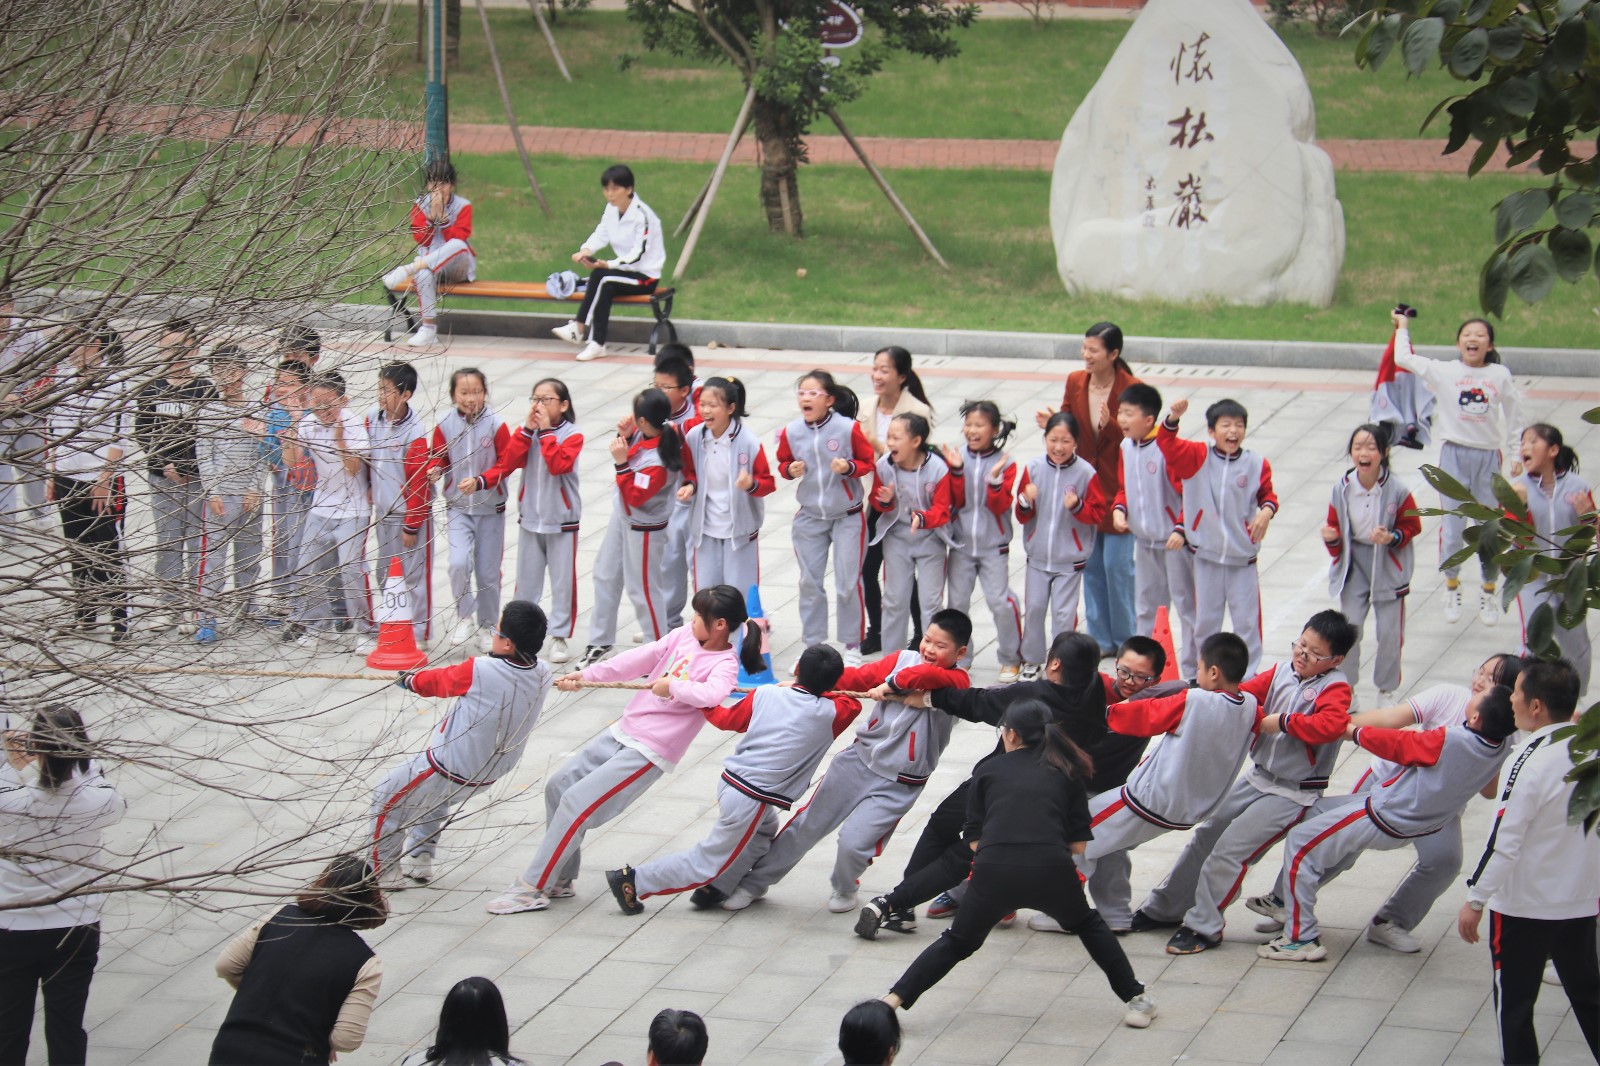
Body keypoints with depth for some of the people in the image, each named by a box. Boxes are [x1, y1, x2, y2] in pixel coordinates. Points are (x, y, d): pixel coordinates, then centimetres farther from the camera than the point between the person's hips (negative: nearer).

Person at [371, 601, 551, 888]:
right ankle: (420, 859, 42)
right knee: (434, 795, 36)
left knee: (387, 797, 18)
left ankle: (386, 872, 25)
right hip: (491, 775, 7)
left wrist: (409, 679, 11)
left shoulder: (478, 672, -31)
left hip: (451, 770, -7)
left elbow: (438, 681, -11)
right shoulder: (542, 675, -15)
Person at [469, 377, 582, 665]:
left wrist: (546, 431, -22)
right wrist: (527, 429, -16)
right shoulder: (528, 432, 4)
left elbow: (558, 464, -26)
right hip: (530, 520, 4)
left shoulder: (572, 435, -8)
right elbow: (508, 462, -9)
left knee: (563, 582, 0)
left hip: (562, 522, -4)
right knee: (526, 581, 10)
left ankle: (559, 638, 9)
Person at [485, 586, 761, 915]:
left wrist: (674, 686, -36)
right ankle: (561, 880, 21)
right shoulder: (684, 636, 6)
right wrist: (585, 675, 1)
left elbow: (714, 693, -35)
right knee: (558, 785, 12)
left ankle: (532, 889, -6)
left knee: (575, 802, -15)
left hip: (650, 751, -9)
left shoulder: (725, 664, -13)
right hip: (622, 731, 9)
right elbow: (638, 659, 5)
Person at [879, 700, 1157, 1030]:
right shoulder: (1065, 771, 19)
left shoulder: (989, 771, 17)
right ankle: (1136, 999, 26)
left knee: (957, 942, 20)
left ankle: (893, 999, 12)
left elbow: (974, 839, 15)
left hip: (993, 870, 0)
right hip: (1052, 870, 0)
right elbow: (1078, 843, 14)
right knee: (1088, 926, 29)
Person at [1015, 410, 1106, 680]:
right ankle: (1031, 660, 24)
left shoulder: (1085, 473, -11)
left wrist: (1077, 506, -24)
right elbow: (1022, 515, 2)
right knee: (1034, 607, 8)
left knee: (1064, 613, 0)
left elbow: (1098, 513, -6)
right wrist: (1025, 503, -20)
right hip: (1038, 555, 3)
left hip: (1070, 559, -3)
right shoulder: (1033, 468, -3)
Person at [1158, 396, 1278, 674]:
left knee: (1246, 620, 2)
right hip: (1206, 554, 1)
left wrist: (1267, 509, -14)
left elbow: (1267, 493, 8)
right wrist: (1173, 419, -31)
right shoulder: (1198, 457, -5)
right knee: (1205, 619, 12)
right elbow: (1167, 444, -14)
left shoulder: (1256, 464, -4)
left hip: (1243, 556, -1)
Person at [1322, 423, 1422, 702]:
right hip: (1354, 565, 2)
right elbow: (1336, 528, 4)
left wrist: (1391, 538, -21)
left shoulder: (1397, 490, -16)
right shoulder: (1342, 489, -9)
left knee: (1389, 632, 5)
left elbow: (1412, 527, -4)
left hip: (1388, 566, -2)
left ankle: (1387, 690, 24)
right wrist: (1332, 537, -18)